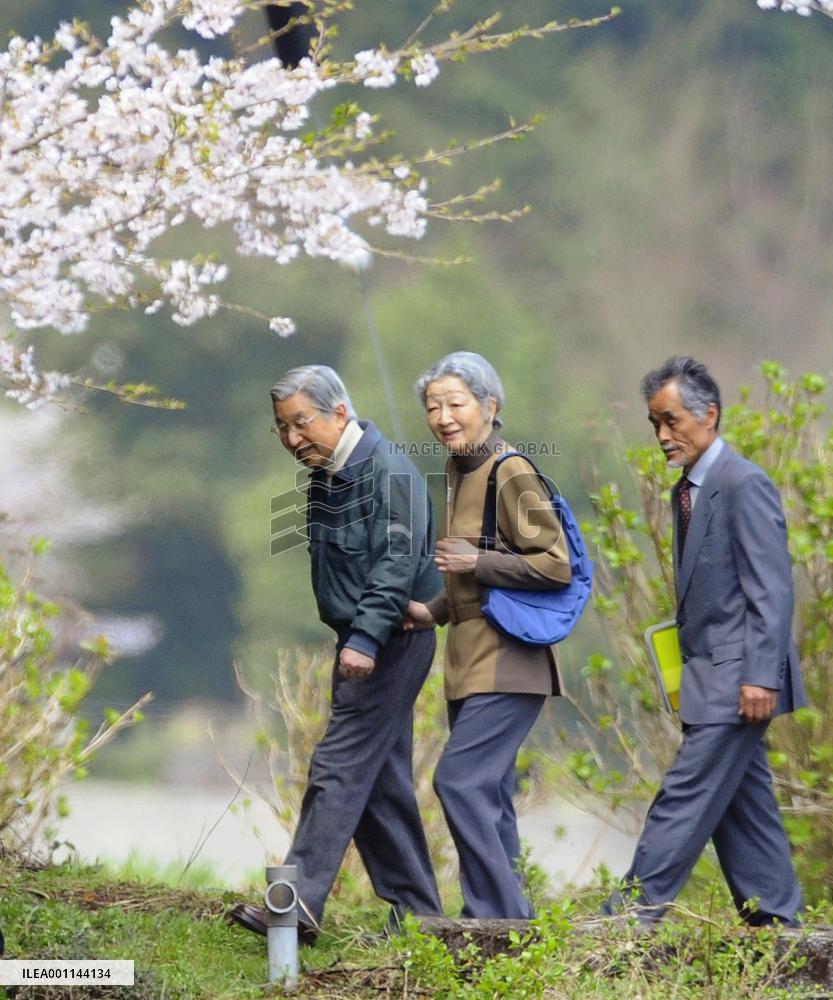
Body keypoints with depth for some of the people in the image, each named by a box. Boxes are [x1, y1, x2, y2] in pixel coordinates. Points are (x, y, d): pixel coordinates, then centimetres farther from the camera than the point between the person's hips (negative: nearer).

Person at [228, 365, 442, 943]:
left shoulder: (388, 474, -16)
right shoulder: (326, 478, 14)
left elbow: (397, 565, -25)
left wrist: (365, 638, -33)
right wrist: (354, 637, 14)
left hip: (393, 640, -10)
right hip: (364, 643, 10)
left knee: (341, 766, -15)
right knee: (381, 780, 11)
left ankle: (300, 903, -20)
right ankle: (417, 909, 16)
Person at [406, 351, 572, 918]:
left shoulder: (511, 475, -13)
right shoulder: (458, 471, 14)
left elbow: (556, 565, -16)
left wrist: (475, 561, -16)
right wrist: (434, 613, 11)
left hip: (508, 663, -9)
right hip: (473, 660, 9)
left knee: (460, 780, -16)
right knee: (487, 795, 10)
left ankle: (502, 918, -12)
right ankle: (503, 919, 14)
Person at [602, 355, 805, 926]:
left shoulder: (744, 485, -14)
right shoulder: (689, 490, 15)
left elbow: (771, 590, -17)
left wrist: (760, 677, -22)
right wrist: (687, 672, 16)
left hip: (736, 680, -10)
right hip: (712, 679, 10)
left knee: (686, 798, -10)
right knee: (740, 803, 11)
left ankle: (632, 916, -10)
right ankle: (776, 921, 15)